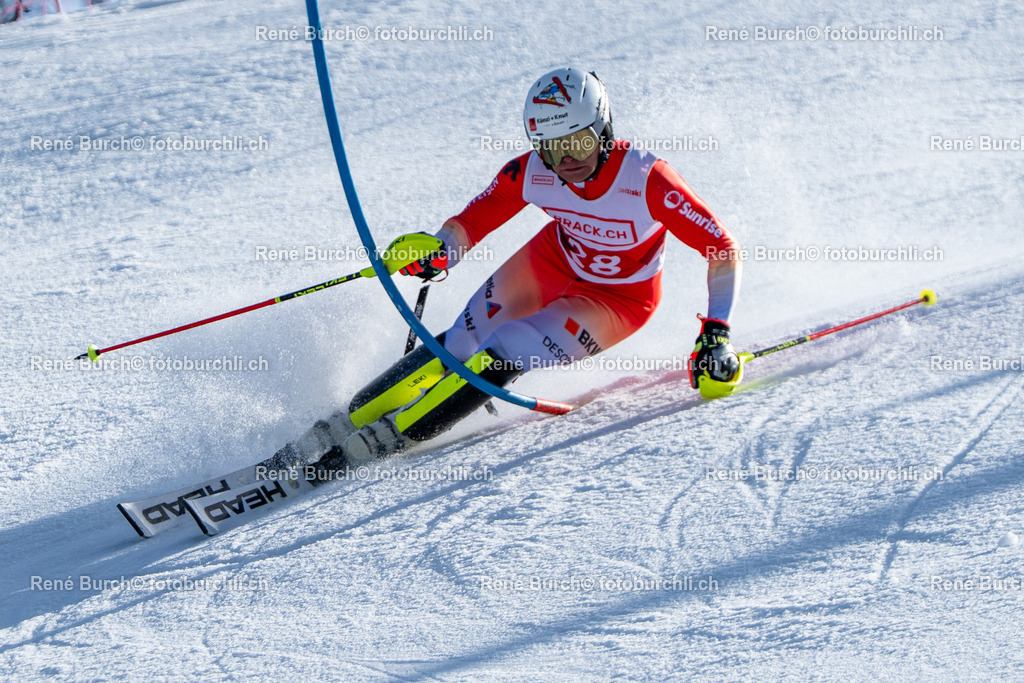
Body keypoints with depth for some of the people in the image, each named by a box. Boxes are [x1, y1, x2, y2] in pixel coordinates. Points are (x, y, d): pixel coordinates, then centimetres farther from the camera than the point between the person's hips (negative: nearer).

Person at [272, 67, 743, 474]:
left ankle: (388, 439, -11)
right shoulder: (531, 173, -23)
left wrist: (716, 335, -38)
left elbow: (724, 251, -30)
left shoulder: (645, 179, -35)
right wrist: (437, 253, -32)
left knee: (502, 356, -21)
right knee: (461, 344, -9)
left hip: (616, 301, -4)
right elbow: (468, 224, -10)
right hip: (552, 263, 4)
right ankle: (347, 422, 3)